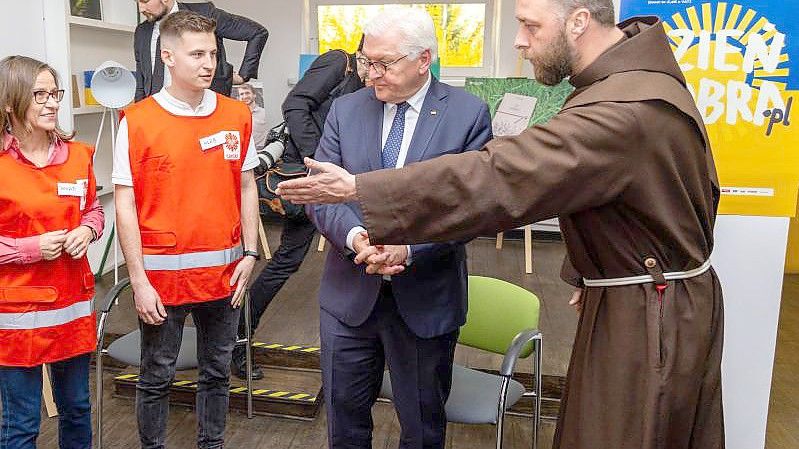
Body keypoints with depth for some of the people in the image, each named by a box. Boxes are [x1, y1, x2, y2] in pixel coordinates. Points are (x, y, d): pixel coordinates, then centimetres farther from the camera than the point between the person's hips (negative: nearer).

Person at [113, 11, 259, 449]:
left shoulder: (237, 115, 2)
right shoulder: (137, 121, -7)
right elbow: (126, 205, -7)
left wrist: (250, 252, 1)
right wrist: (139, 281, -10)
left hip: (224, 272, 3)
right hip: (162, 275, -3)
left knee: (217, 372, 16)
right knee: (156, 377, 11)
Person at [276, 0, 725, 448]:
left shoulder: (625, 111, -30)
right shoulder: (637, 74, 4)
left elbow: (492, 178, -32)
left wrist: (357, 189, -27)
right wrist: (589, 273, 14)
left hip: (646, 321, -9)